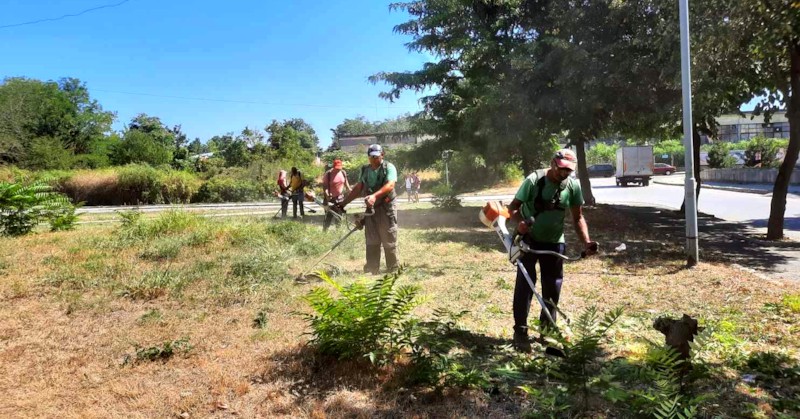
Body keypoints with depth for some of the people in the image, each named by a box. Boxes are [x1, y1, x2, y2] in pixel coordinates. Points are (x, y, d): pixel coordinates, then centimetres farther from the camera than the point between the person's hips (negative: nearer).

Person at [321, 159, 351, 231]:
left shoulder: (343, 173, 3)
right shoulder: (328, 174, -12)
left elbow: (346, 184, 17)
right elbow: (324, 186, -14)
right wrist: (327, 194, -30)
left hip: (340, 198, 5)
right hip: (330, 199, -5)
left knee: (339, 217, 11)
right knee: (328, 217, -7)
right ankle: (324, 231, 3)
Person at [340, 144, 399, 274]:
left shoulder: (389, 167, -7)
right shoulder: (365, 170, 11)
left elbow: (390, 185, -22)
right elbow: (358, 188, 16)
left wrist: (374, 196, -36)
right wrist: (343, 203, 13)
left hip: (386, 208, -5)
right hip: (370, 209, 6)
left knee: (389, 241, 0)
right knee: (371, 242, 7)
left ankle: (393, 270, 10)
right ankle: (371, 270, 13)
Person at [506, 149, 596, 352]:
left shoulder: (573, 186, -8)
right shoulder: (533, 180, -19)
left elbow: (577, 217, 0)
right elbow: (513, 207, -16)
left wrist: (586, 242, -13)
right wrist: (519, 222, -38)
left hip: (554, 242, 4)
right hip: (529, 240, -4)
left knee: (553, 287, 9)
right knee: (525, 284, -7)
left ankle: (548, 329, 24)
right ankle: (520, 331, 1)